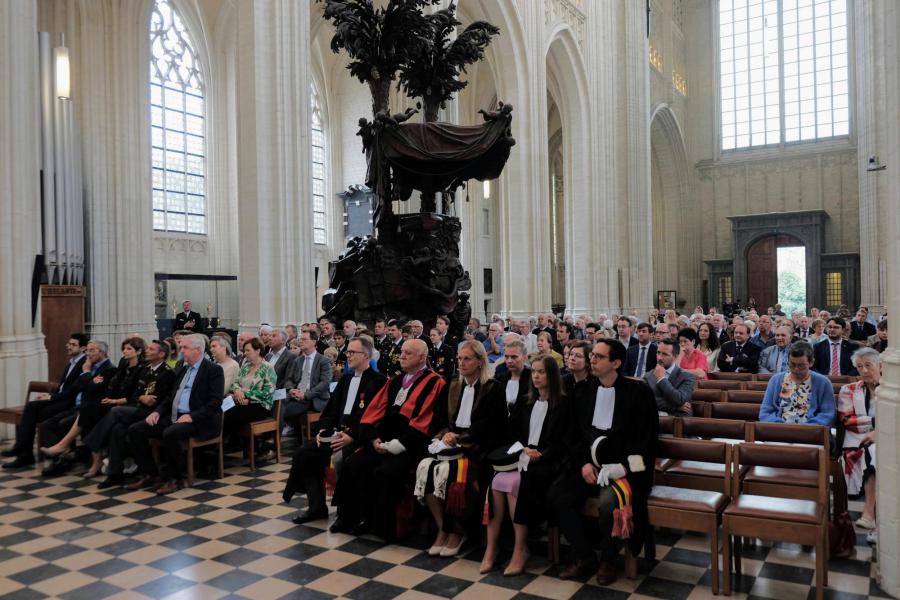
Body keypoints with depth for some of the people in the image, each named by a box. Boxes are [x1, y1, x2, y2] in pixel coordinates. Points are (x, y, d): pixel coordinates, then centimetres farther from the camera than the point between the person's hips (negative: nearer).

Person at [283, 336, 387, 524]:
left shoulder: (378, 381, -8)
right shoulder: (346, 378, 18)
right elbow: (332, 407, 18)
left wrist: (352, 436, -22)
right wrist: (324, 429, 1)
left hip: (357, 436, -8)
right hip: (338, 431, 8)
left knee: (339, 457, -32)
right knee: (304, 452, -8)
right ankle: (316, 506, 1)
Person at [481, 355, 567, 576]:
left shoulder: (562, 404, 3)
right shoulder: (525, 403, 21)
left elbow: (563, 442, -3)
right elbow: (513, 433, 16)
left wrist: (541, 455, -16)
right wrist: (524, 449, -4)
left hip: (546, 461, -5)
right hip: (522, 457, 5)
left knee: (513, 483, -31)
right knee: (496, 481, -26)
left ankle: (521, 549, -20)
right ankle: (491, 545, -23)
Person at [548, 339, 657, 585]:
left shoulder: (638, 392, -6)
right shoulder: (585, 391, 8)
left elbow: (647, 436, -9)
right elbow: (573, 433, 10)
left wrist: (623, 466, -18)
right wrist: (583, 463, -5)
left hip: (622, 466, -5)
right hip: (589, 463, 5)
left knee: (608, 501, -32)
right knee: (557, 495, -16)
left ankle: (608, 560, -3)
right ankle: (584, 556, 3)